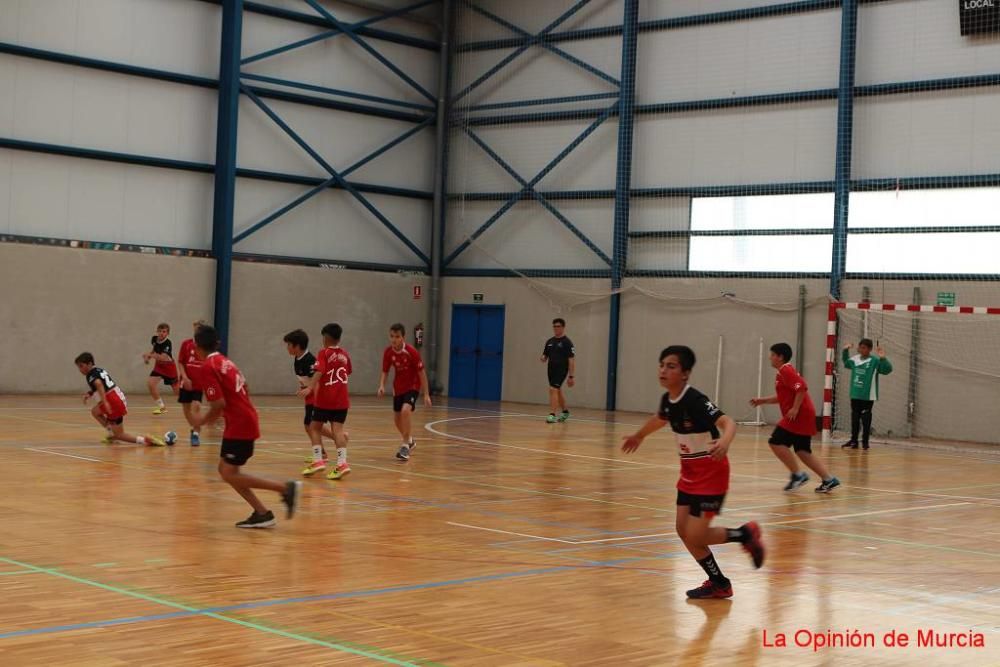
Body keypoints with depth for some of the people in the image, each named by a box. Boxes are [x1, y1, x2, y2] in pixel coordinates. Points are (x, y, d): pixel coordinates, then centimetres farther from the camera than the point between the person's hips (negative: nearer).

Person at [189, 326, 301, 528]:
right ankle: (261, 513, 9)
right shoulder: (225, 362, 15)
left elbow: (219, 403, -20)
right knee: (226, 470, 13)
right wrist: (209, 417, 22)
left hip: (239, 425, -9)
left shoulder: (207, 368, -13)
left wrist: (203, 420, -2)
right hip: (247, 419, 9)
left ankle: (286, 488, -9)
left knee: (230, 474, -4)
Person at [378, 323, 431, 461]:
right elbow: (385, 372, 1)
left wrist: (426, 394, -15)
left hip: (413, 386, -5)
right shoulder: (388, 352, -11)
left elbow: (421, 372, -16)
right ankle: (409, 440, 42)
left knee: (406, 410, -29)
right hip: (398, 387, 5)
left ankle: (405, 445, -16)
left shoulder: (412, 352, -23)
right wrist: (382, 386, -18)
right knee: (397, 418, 13)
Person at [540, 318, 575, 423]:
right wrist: (543, 359, -9)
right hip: (551, 370, 7)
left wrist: (571, 376, -15)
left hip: (561, 371, -7)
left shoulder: (567, 342, -8)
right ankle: (565, 412, 37)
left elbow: (572, 360, -11)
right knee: (558, 391, 19)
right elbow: (545, 357, 16)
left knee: (553, 389, -20)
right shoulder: (549, 341, 10)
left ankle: (552, 415, -20)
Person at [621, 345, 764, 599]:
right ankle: (719, 584, 20)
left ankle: (745, 534, 14)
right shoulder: (668, 400, 0)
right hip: (690, 472, 8)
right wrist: (639, 435, 42)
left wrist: (724, 443, -60)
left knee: (695, 536, -10)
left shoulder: (696, 401, -25)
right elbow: (660, 419, 24)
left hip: (711, 472, -8)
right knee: (684, 531, 5)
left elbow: (728, 422, -38)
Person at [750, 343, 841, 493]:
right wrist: (763, 400, 25)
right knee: (803, 451, 10)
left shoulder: (786, 371, -11)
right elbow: (783, 397, 30)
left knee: (777, 442, -10)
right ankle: (828, 479, 7)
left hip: (799, 415, -10)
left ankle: (797, 475, -7)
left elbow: (802, 388, -24)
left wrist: (795, 408, -23)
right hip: (803, 415, 10)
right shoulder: (785, 372, 21)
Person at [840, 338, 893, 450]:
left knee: (866, 419, 0)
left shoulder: (875, 361, -9)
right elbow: (846, 363, 28)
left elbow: (888, 369, -18)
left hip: (868, 396, -5)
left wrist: (883, 358, -31)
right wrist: (845, 351, 17)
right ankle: (853, 441, 19)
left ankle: (865, 441, 9)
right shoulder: (854, 359, 7)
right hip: (855, 395, 5)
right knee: (854, 418, 11)